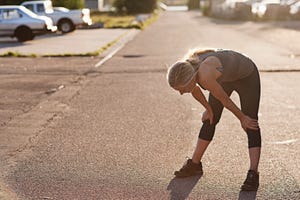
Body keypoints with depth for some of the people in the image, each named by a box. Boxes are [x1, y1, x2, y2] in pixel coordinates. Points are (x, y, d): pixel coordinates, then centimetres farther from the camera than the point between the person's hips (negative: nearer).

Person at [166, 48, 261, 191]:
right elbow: (194, 89, -1)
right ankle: (194, 165, 19)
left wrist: (242, 118, -11)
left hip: (246, 77, -7)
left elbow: (224, 99, -26)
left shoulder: (205, 77, -43)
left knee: (251, 124, -15)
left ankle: (253, 174, -16)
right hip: (223, 77, 7)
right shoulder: (184, 70, -23)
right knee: (209, 120, 9)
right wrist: (208, 109, 11)